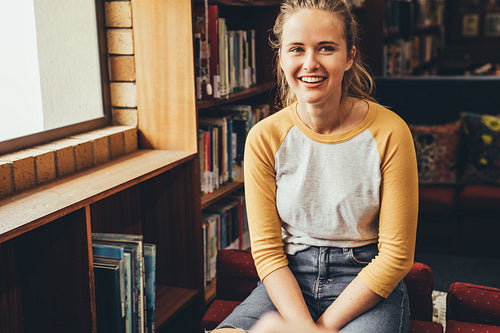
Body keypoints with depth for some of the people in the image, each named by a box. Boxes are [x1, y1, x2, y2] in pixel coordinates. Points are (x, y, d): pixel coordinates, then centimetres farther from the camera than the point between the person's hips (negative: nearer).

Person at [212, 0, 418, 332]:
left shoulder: (389, 133, -10)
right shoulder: (264, 138, -4)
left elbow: (395, 255, -8)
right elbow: (267, 250, -3)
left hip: (368, 288, -1)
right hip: (289, 283, 2)